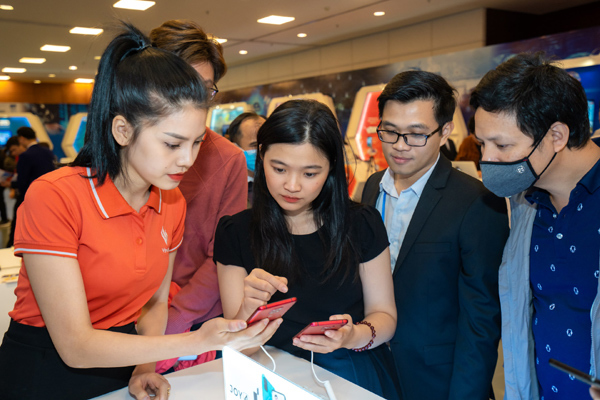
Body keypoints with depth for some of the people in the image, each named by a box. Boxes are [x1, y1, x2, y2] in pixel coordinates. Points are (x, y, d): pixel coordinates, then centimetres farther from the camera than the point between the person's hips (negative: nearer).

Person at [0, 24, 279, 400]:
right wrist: (199, 342, -27)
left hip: (123, 365, 4)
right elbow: (75, 346, -20)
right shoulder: (53, 197, -20)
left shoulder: (173, 203, -3)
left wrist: (145, 368, -8)